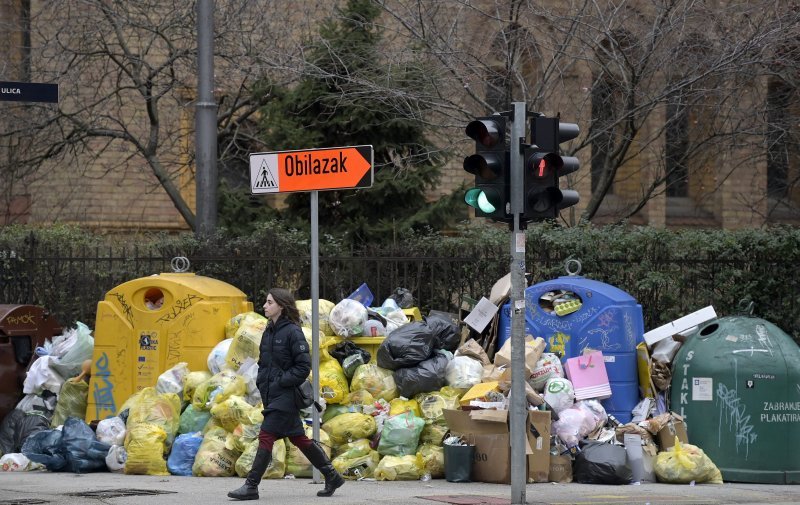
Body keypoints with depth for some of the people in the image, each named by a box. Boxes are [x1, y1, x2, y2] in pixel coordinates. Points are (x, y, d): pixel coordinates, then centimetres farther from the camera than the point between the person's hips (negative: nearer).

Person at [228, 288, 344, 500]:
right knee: (298, 438, 12)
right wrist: (261, 381, 5)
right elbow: (263, 362, 22)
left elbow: (304, 366, -15)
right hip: (271, 394, 9)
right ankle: (332, 476, 20)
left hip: (285, 395, -9)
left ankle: (251, 486, -9)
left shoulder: (292, 332, -13)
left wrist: (281, 381, -18)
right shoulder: (269, 332, 12)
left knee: (266, 437, -11)